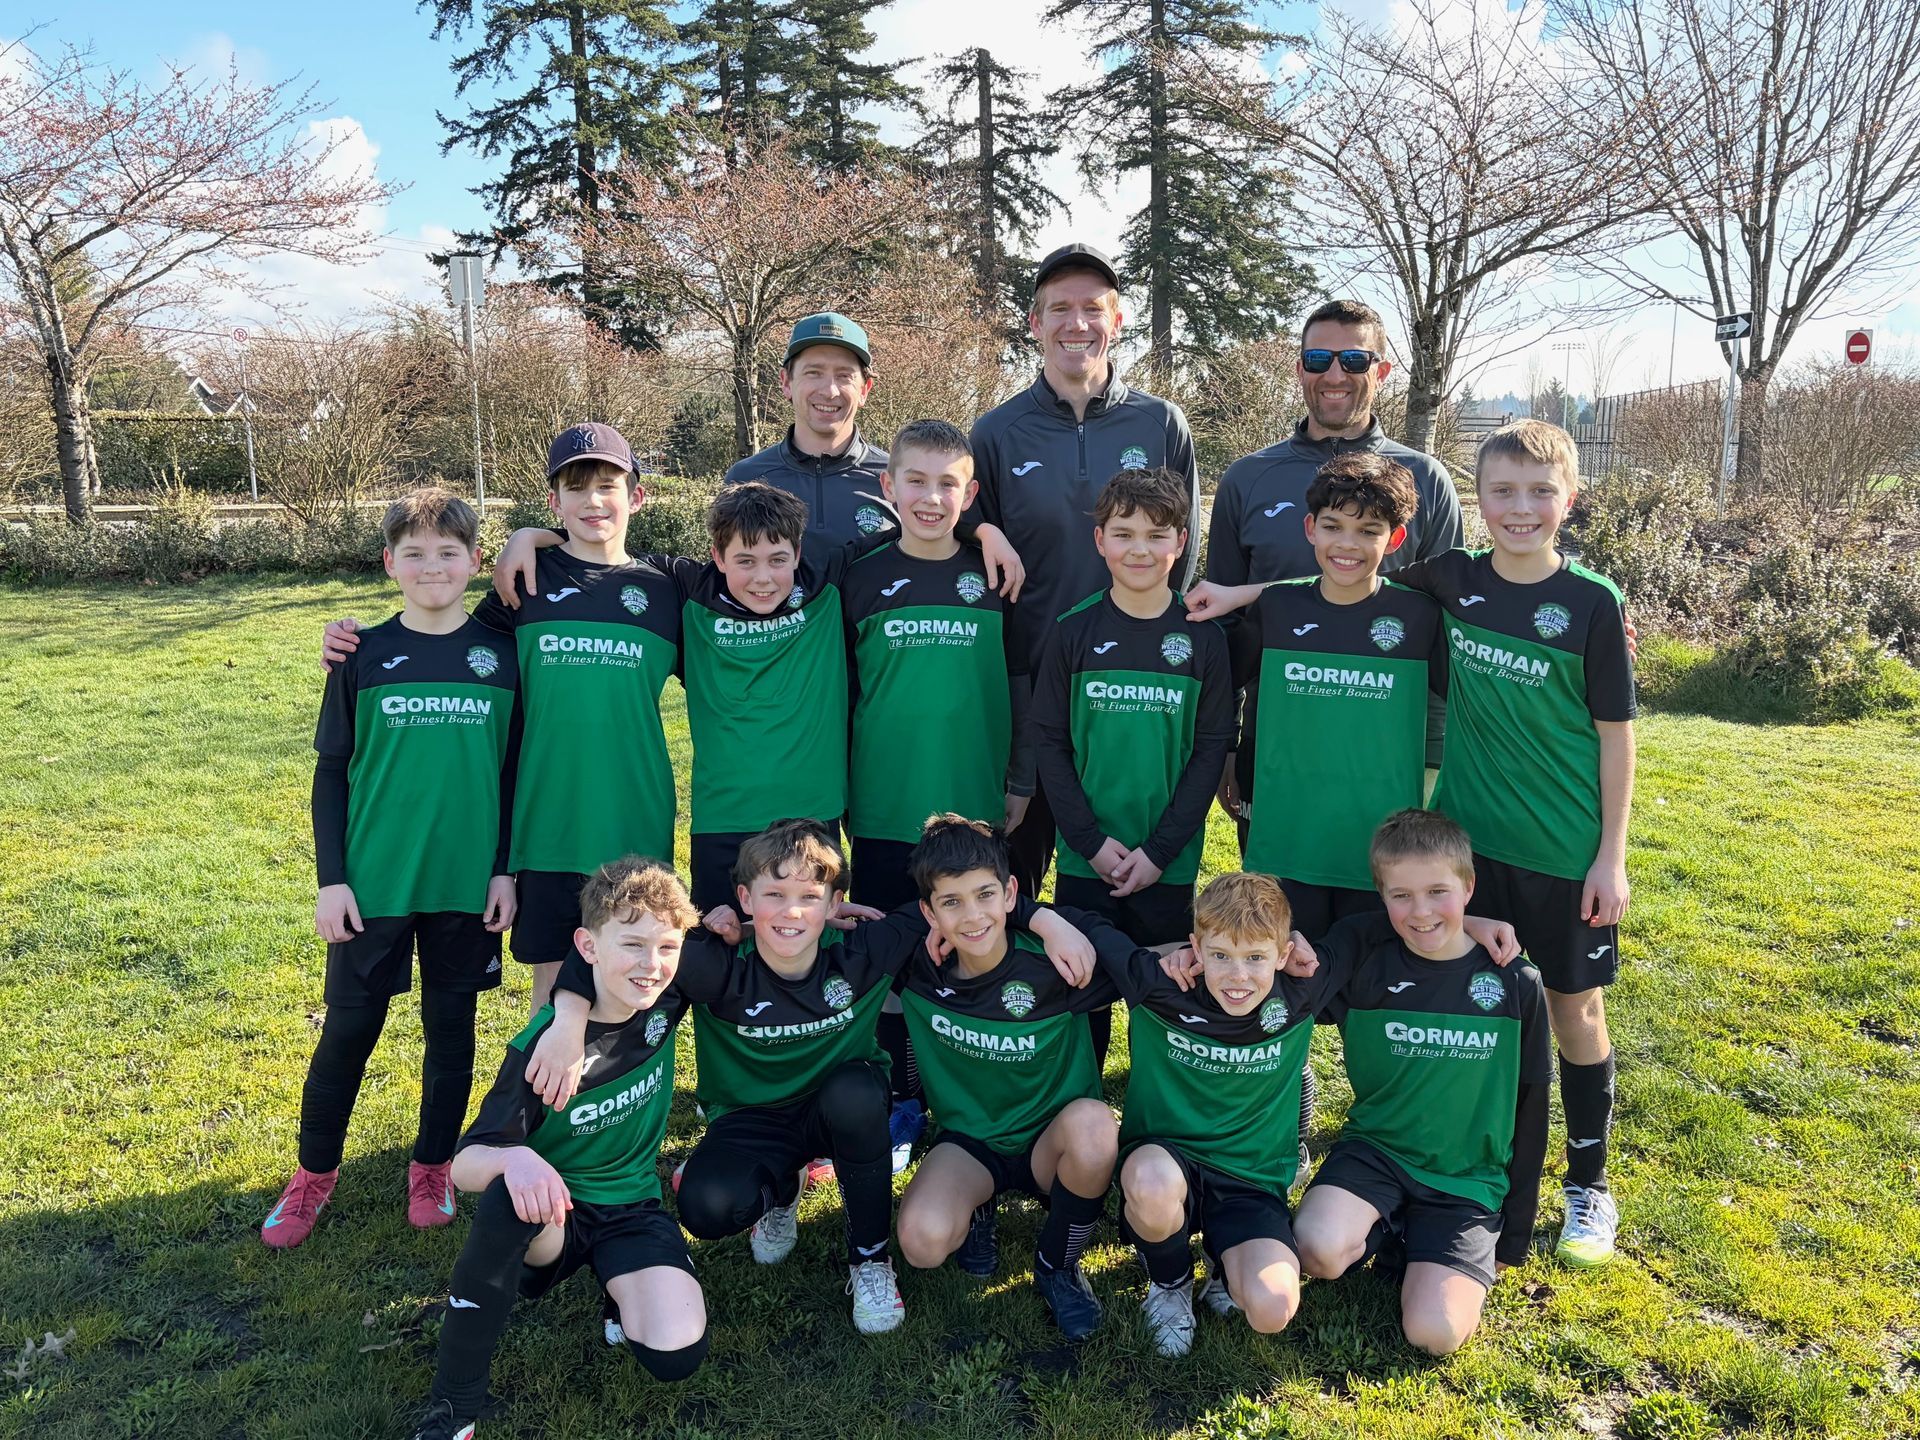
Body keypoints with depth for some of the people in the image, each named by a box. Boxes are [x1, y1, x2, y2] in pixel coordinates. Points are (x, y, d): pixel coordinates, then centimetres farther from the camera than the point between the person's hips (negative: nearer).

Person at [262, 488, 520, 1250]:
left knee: (451, 1026, 12)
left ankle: (432, 1166, 31)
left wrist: (506, 870, 2)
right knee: (348, 1030, 9)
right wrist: (331, 878, -2)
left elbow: (515, 772, 5)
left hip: (467, 882, 1)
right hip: (374, 882, 0)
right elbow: (331, 774, 3)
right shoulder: (364, 656, -1)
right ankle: (314, 1172, 29)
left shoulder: (501, 655, 0)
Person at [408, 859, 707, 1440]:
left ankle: (620, 1287, 11)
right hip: (550, 1214, -2)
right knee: (511, 1193, -38)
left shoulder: (668, 998, -12)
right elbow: (464, 1165, -23)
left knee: (676, 1353, -24)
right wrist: (513, 1158, -44)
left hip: (631, 1211, 2)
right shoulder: (543, 1049, -22)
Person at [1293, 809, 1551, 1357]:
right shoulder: (1361, 954, -7)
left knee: (1434, 1334, -18)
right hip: (1375, 1149, 0)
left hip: (1468, 1180, 0)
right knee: (1318, 1249, -29)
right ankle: (1386, 1230, 5)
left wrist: (1512, 1239, 7)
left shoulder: (1516, 985, -6)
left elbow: (1529, 1111, 2)